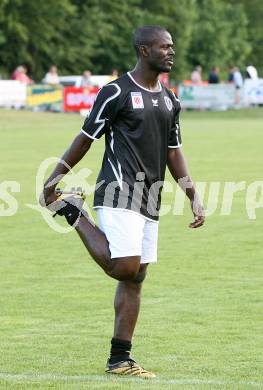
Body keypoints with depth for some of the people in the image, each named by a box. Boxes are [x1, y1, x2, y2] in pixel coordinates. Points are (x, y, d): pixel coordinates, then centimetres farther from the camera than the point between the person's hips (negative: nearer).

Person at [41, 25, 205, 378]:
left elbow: (173, 153, 20)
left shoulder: (170, 101, 15)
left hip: (149, 200, 7)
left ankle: (119, 359, 11)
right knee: (125, 268, -19)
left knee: (135, 277, 6)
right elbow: (86, 138, -2)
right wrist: (53, 180, 1)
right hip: (119, 194, -7)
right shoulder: (116, 93, -7)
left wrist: (193, 197, 11)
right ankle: (75, 216, 4)